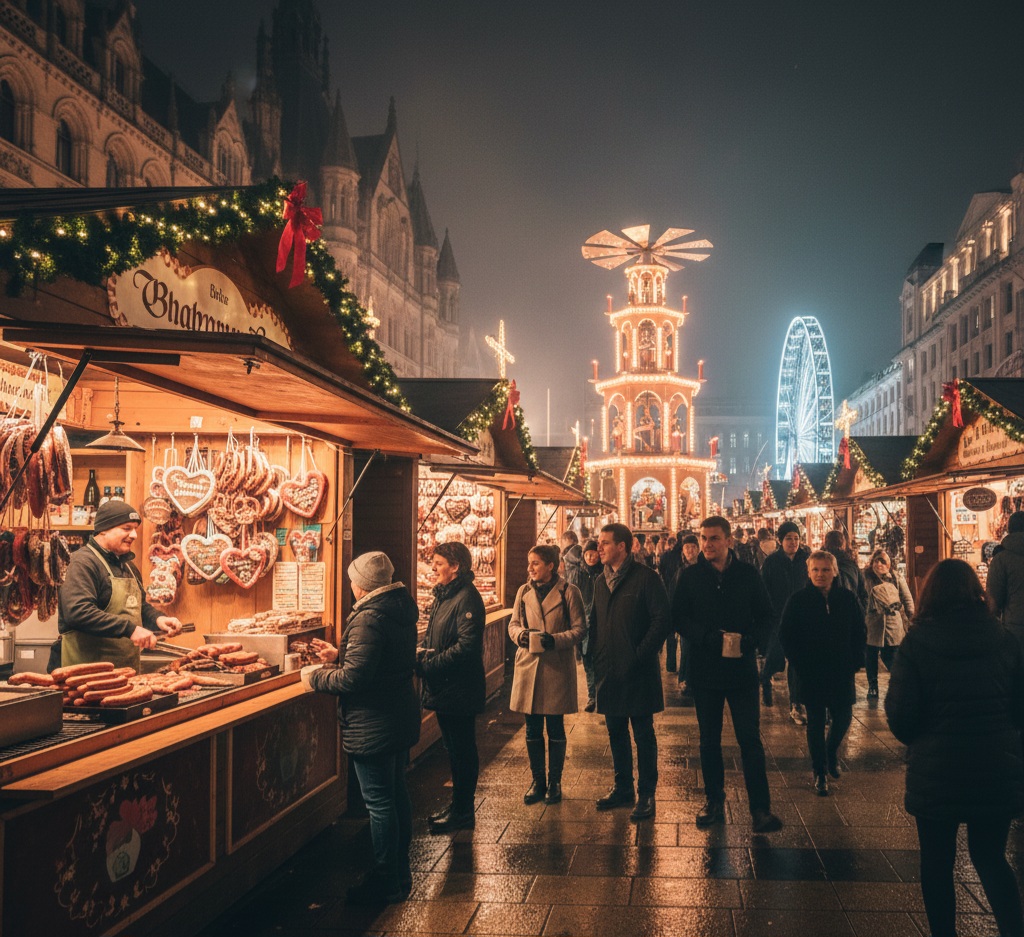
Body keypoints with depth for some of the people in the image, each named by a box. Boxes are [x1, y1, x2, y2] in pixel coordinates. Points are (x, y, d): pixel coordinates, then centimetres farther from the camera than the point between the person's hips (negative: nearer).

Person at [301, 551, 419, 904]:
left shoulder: (368, 619, -23)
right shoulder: (401, 611, 7)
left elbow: (354, 677, -26)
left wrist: (316, 677, -10)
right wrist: (338, 656, 16)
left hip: (373, 726, -10)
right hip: (401, 716, 10)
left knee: (380, 803, 2)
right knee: (397, 794, 19)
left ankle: (386, 882, 13)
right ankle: (400, 871, 31)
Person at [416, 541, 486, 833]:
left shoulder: (467, 599, -19)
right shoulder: (442, 595, 11)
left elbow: (467, 646, -26)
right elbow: (432, 636, 18)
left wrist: (430, 662, -21)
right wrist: (422, 651, -2)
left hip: (459, 690, -10)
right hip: (444, 689, 10)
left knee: (463, 751, 3)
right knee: (454, 749, 19)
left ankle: (463, 813, 15)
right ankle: (458, 805, 32)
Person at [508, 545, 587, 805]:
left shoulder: (568, 591, -5)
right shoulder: (524, 592, 7)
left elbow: (580, 629, -5)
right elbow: (513, 623, 13)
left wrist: (555, 640, -20)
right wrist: (520, 634, -9)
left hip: (557, 669, -3)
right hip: (528, 667, 4)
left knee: (555, 729, 6)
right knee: (532, 730, 8)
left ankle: (554, 783, 19)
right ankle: (537, 782, 22)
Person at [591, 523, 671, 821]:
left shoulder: (645, 577, -10)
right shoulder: (601, 581, 11)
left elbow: (661, 620, -13)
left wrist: (641, 656, -16)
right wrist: (597, 658, 7)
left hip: (638, 672, -6)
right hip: (609, 672, 6)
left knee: (643, 734, 3)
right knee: (616, 732, 15)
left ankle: (646, 794, 13)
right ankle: (623, 787, 28)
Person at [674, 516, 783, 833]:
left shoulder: (748, 574, 0)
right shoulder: (690, 576, 0)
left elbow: (766, 616, 3)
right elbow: (678, 617, -2)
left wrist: (750, 641, -17)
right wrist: (709, 638, -18)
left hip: (742, 667, -1)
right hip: (705, 668, 1)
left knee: (750, 738, 0)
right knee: (709, 739, 10)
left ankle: (760, 808, 7)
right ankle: (714, 801, 23)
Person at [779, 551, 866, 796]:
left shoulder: (847, 598, 0)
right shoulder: (798, 600, -6)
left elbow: (859, 632, 8)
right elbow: (786, 636, -2)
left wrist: (855, 661, -2)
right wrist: (800, 665, -8)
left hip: (842, 672, 2)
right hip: (812, 674, -2)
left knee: (843, 717, 6)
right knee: (816, 722, 4)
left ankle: (831, 753, 37)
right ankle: (820, 772, 17)